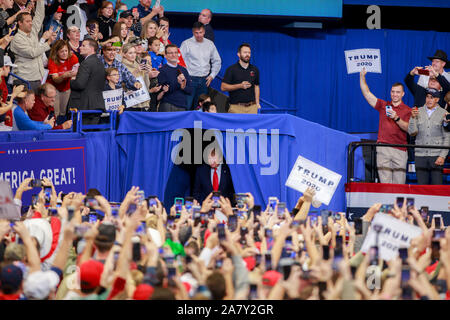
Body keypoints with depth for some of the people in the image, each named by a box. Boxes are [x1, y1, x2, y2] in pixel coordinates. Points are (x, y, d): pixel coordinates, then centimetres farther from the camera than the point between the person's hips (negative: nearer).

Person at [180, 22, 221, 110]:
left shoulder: (210, 44, 10)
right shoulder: (186, 44, -3)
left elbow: (217, 61, 20)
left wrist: (212, 75, 9)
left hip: (204, 80, 4)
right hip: (191, 79, -4)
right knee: (187, 106, -11)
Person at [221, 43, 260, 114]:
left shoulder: (254, 70, 13)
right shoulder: (231, 69, 1)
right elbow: (223, 87, -4)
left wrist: (257, 103, 9)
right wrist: (240, 86, -14)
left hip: (252, 107, 3)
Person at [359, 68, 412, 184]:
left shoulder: (407, 110, 7)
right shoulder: (383, 105, 13)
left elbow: (408, 128, -5)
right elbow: (367, 93, 10)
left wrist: (396, 118, -20)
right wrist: (362, 76, 1)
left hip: (400, 149, -1)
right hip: (383, 149, 1)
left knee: (399, 183, -2)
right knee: (385, 182, -5)